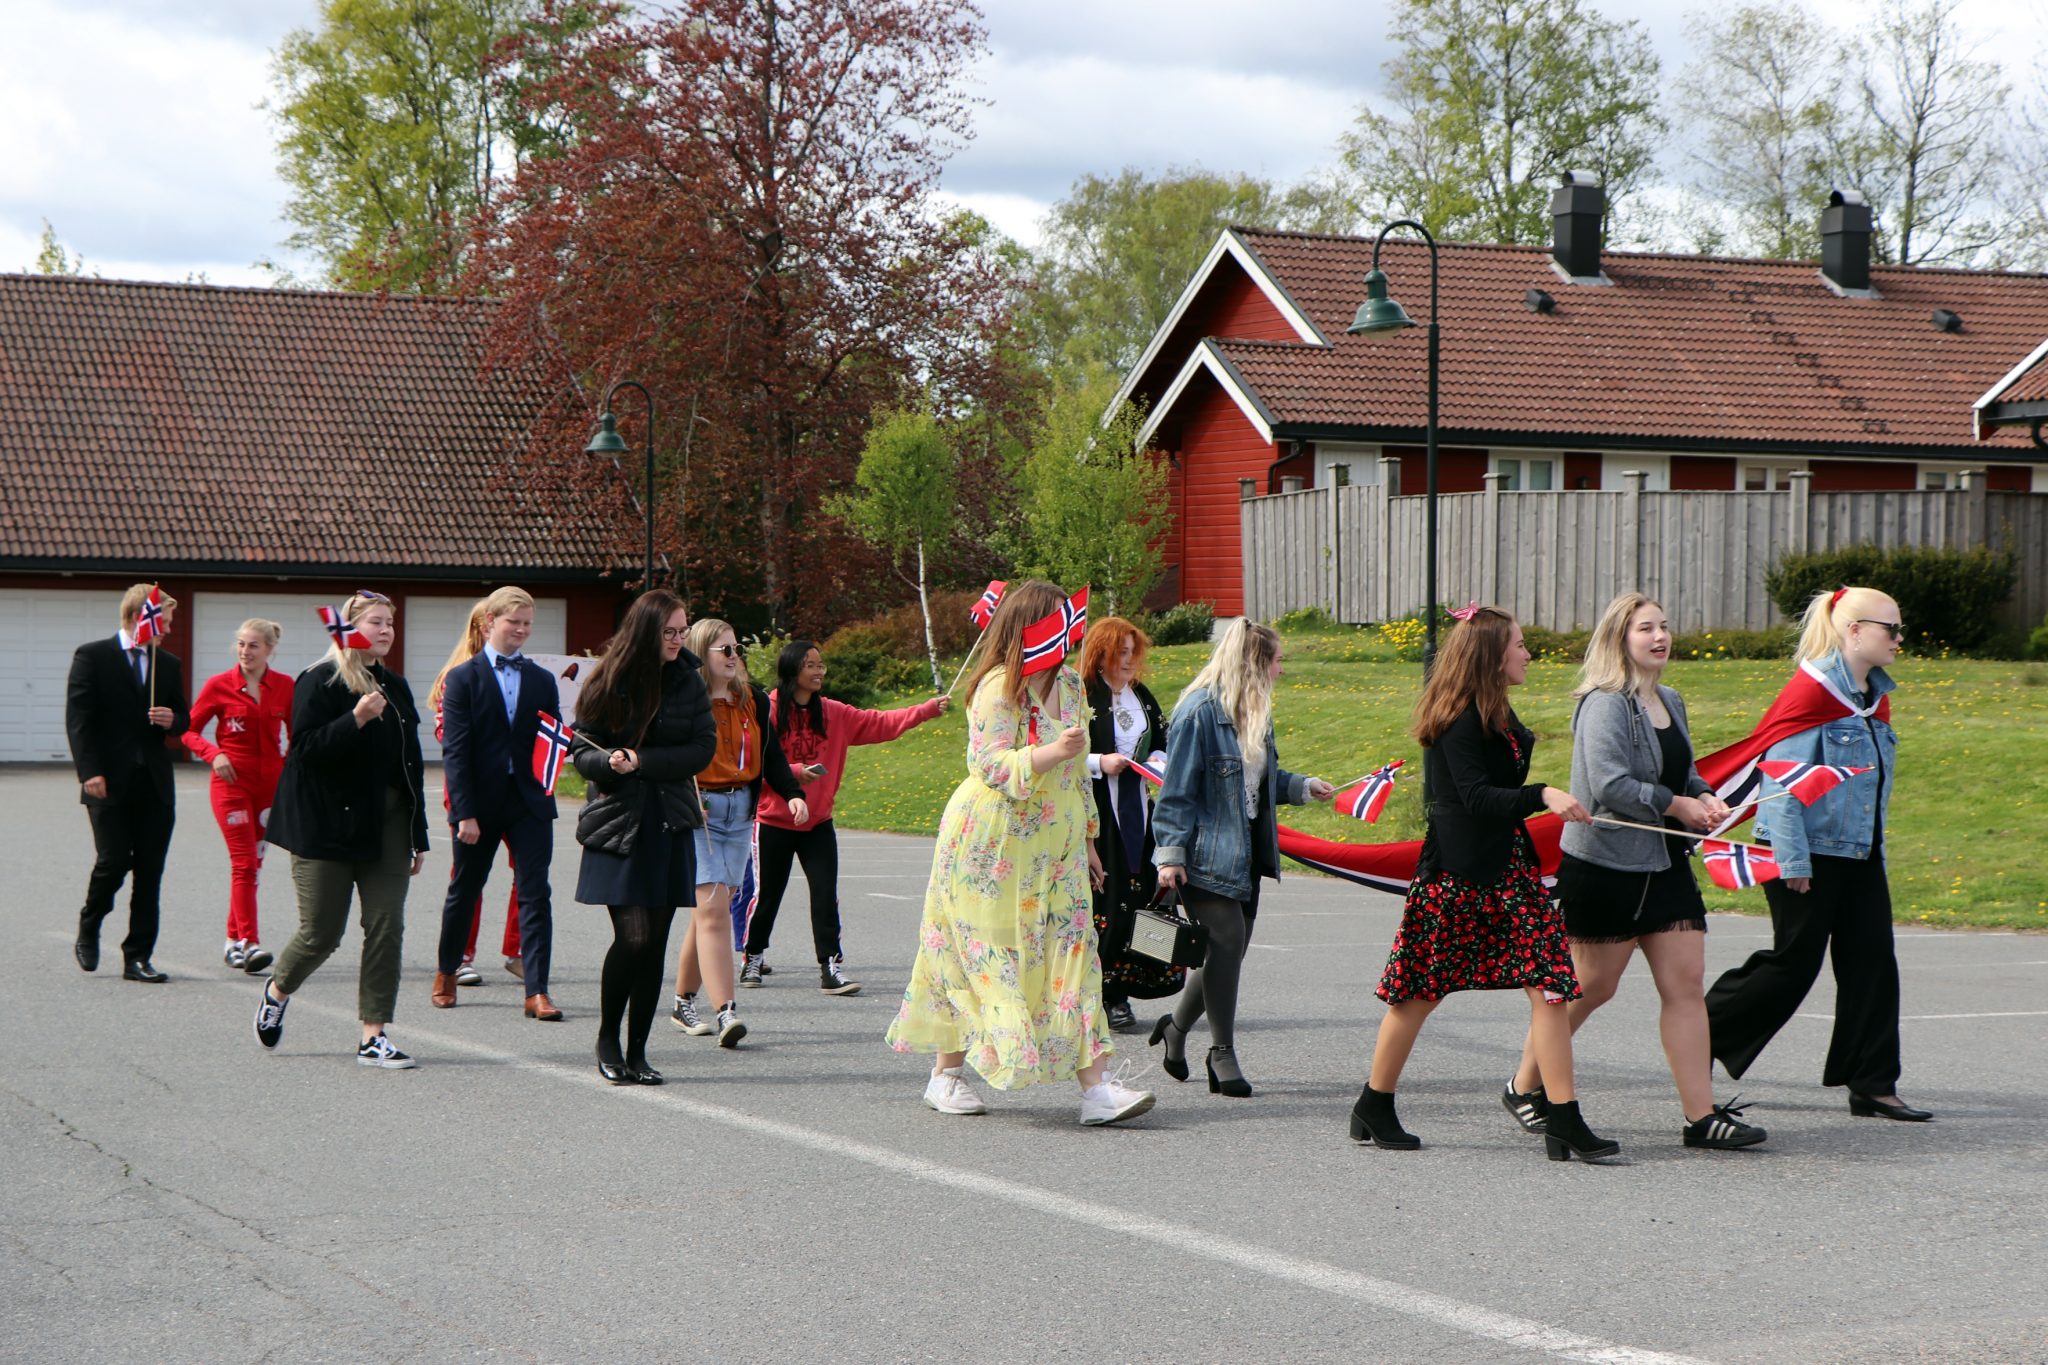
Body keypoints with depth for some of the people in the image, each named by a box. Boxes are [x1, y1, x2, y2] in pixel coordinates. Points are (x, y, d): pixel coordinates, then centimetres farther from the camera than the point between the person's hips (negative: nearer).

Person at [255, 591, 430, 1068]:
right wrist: (355, 720, -27)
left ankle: (374, 1037, 1)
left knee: (387, 927, -4)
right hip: (329, 826, -6)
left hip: (385, 824, 6)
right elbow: (306, 749, -16)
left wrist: (417, 836, 14)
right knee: (321, 933, 0)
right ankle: (277, 990, 31)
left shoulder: (394, 688, 15)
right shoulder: (319, 683, -6)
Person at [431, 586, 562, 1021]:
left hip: (530, 802, 2)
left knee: (535, 894, -6)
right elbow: (455, 750, -7)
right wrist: (464, 812, -13)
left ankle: (537, 991, -8)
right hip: (480, 804, -2)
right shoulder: (463, 678, -1)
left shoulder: (542, 680, 10)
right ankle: (446, 972, 32)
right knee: (464, 891, 12)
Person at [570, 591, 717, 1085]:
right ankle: (607, 1039, 8)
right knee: (633, 935, -13)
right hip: (618, 822, -3)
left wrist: (642, 761, -11)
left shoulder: (689, 681, 4)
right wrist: (609, 762, -20)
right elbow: (580, 751, 2)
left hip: (670, 824, 3)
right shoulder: (606, 681, -2)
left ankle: (637, 1052, 12)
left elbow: (703, 748, -1)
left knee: (655, 941, 2)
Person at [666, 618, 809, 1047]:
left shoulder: (753, 701, 13)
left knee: (710, 908, 8)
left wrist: (793, 793, 3)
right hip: (698, 812, -6)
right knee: (712, 907, -14)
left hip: (740, 812, 6)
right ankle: (726, 1012, -20)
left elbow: (771, 756, 16)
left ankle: (684, 1002, 20)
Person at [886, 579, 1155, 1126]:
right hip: (993, 843, -6)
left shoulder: (1070, 684, 11)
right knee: (987, 955, 0)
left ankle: (1095, 1087, -11)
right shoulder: (998, 687, -12)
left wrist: (1086, 839, 20)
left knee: (1072, 950, -4)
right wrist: (1052, 752, -33)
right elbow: (992, 765, -19)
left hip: (1055, 845, 7)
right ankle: (945, 1074, 17)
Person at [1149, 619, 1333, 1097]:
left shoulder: (1254, 712, 13)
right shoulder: (1199, 712, -14)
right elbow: (1177, 789, -13)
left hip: (1245, 855, 9)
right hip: (1209, 856, -9)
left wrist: (1303, 786, 12)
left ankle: (1176, 1027, 28)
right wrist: (1170, 854, -15)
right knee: (1227, 941, -11)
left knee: (1230, 948, 9)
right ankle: (1222, 1053, 0)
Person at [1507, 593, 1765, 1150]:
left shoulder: (1670, 703, 13)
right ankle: (1525, 1086, 22)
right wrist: (1677, 806, -16)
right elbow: (1609, 785, -24)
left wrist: (1706, 798, 4)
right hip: (1605, 868, -8)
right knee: (1591, 986, 2)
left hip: (1666, 865, 8)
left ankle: (1701, 1115, 0)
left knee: (1687, 983, 0)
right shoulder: (1604, 705, -13)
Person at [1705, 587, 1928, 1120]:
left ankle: (1872, 1086, 7)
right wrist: (1792, 861, -20)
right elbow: (1782, 780, -17)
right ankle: (1699, 1038, 15)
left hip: (1860, 856, 8)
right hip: (1810, 854, -8)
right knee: (1794, 963, -2)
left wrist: (1877, 853, 18)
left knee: (1873, 964, 3)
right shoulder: (1810, 691, -14)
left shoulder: (1876, 697, 12)